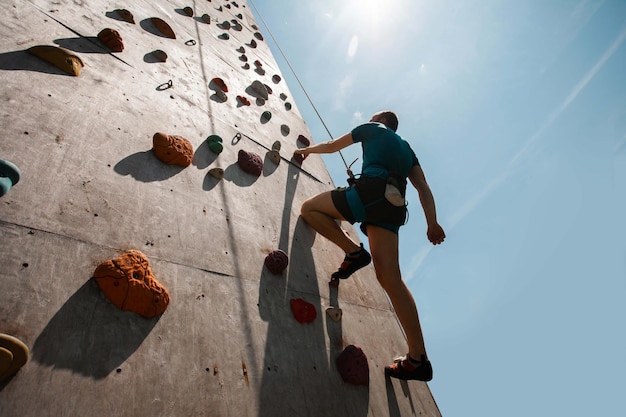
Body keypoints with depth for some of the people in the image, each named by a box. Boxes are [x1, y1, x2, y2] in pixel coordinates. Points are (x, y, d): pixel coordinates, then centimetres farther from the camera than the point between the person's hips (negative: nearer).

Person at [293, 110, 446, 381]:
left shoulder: (372, 128, 22)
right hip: (393, 205, 6)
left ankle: (354, 251, -9)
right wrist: (432, 222, 14)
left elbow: (331, 146, 30)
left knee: (309, 208, 6)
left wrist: (306, 150, 48)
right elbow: (423, 188, 22)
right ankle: (418, 359, -7)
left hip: (373, 188, -6)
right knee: (389, 277, -3)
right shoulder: (406, 148, 36)